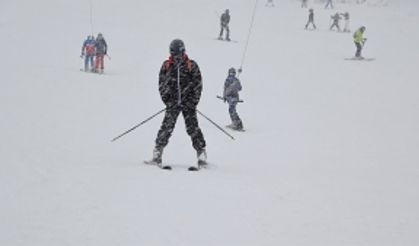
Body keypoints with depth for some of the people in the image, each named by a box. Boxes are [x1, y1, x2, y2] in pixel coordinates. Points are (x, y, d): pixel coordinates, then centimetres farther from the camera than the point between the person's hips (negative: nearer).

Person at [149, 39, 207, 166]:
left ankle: (201, 153, -1)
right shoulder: (166, 66, 7)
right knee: (167, 127, -8)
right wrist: (167, 99, -1)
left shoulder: (192, 66, 2)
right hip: (173, 102, 1)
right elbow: (162, 84, 9)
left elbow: (198, 84, 2)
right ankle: (157, 153, -2)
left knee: (192, 128, -5)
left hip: (188, 102, -1)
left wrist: (193, 101, -6)